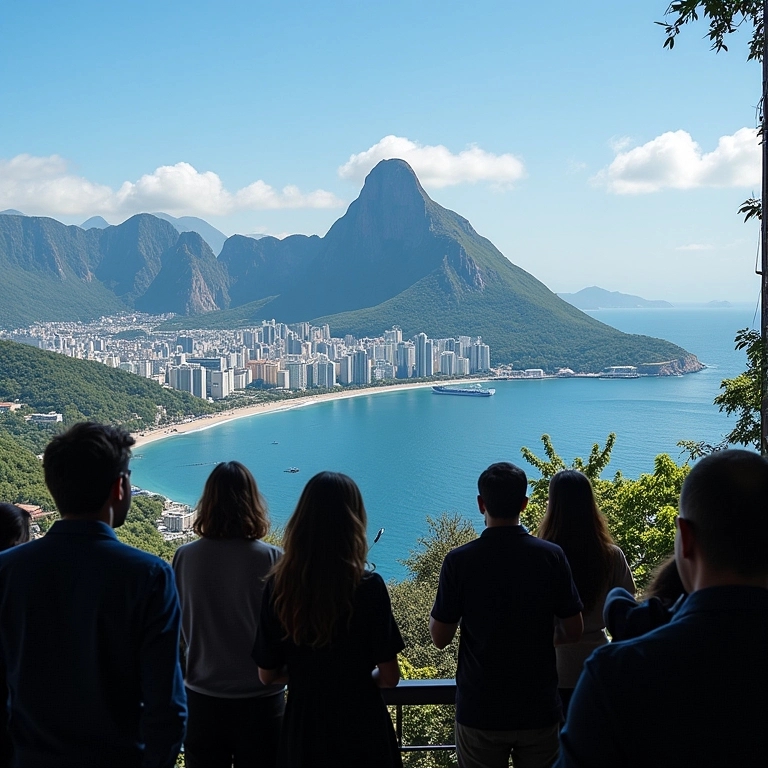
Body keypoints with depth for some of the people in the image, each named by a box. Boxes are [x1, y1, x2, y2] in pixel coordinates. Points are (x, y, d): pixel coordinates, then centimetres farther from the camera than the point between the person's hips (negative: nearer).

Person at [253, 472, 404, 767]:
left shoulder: (278, 586, -11)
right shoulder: (368, 587, -20)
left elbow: (267, 675, -2)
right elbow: (389, 677, -14)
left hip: (302, 730, 2)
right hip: (360, 731, -2)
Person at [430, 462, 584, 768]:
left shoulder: (459, 560, -13)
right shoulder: (551, 556, -9)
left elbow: (440, 637, -7)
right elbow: (573, 631, -4)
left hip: (480, 711, -1)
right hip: (539, 709, 1)